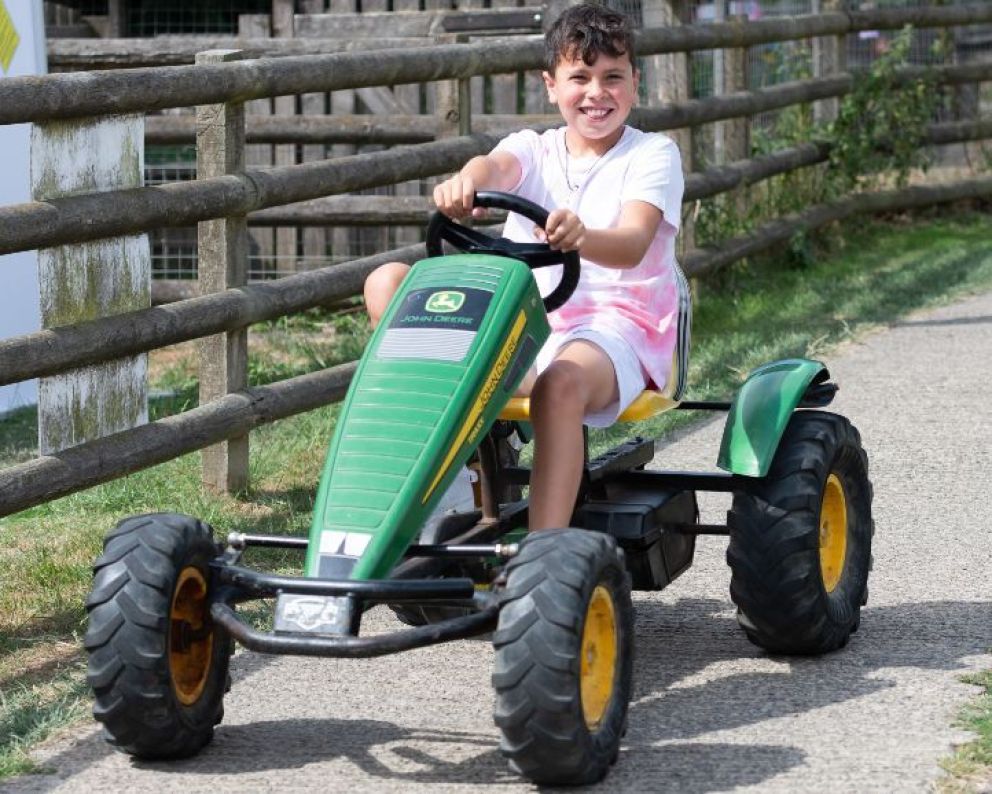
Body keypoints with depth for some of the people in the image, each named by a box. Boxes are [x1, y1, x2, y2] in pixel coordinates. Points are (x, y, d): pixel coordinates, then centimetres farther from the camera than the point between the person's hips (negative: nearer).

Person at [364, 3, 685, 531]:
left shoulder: (653, 155, 3)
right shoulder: (533, 150, 14)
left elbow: (632, 244, -17)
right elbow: (496, 166, -13)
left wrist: (582, 238, -41)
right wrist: (466, 181, -40)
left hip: (616, 324, -5)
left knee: (561, 383, -41)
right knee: (387, 281, -11)